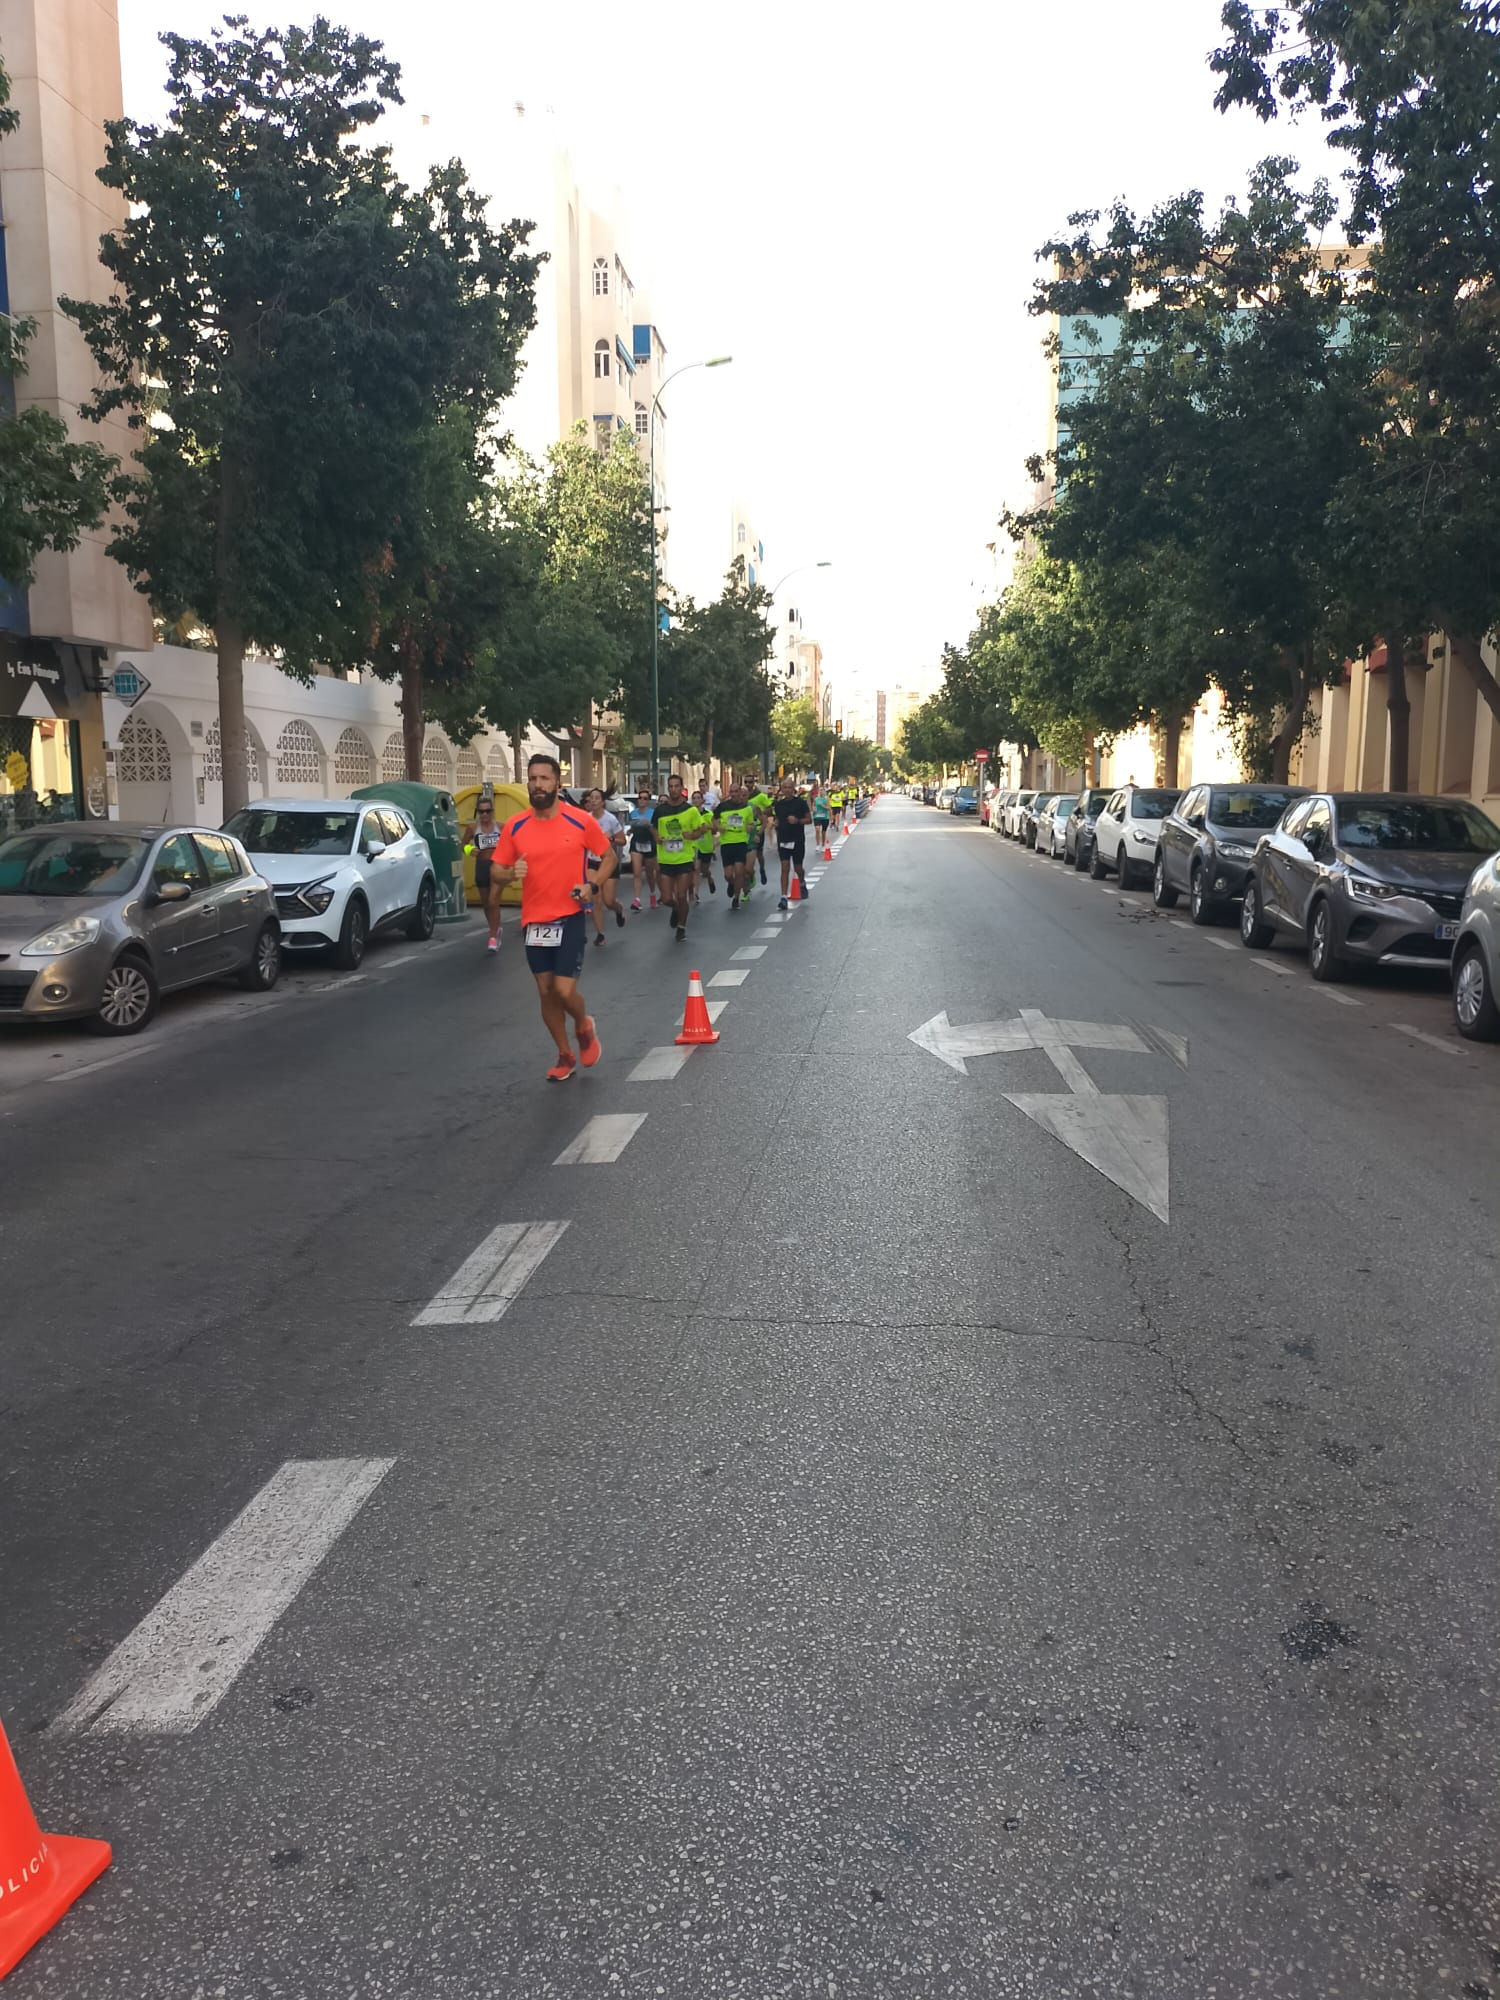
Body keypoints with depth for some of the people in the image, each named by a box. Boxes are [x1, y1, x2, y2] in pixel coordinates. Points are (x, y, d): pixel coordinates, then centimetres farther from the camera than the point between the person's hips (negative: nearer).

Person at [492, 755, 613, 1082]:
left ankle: (584, 1027, 25)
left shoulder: (581, 821, -7)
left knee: (564, 990, -10)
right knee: (546, 992, 11)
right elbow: (496, 870, 5)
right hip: (534, 920, 3)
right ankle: (565, 1056, 28)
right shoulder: (514, 826, -2)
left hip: (570, 917, -3)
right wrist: (512, 873, -18)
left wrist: (592, 885, -12)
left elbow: (609, 856, 5)